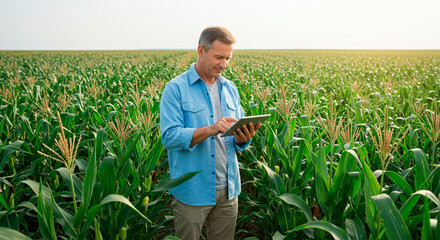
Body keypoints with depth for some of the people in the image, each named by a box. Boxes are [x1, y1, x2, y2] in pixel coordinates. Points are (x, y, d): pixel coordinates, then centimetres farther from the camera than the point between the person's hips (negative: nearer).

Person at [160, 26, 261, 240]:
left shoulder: (230, 89, 9)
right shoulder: (176, 89, -9)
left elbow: (237, 139, 11)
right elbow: (169, 137, -17)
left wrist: (242, 138, -13)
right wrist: (210, 130, -29)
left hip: (228, 190, 5)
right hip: (192, 191, -5)